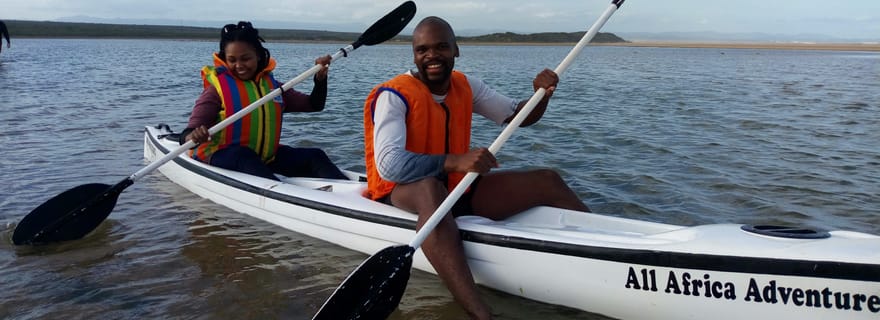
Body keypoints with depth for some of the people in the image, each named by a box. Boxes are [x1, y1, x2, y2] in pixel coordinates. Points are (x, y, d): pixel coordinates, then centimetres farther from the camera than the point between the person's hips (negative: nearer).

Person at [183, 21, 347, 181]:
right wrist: (193, 137, -39)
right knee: (243, 156, -37)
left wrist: (320, 78, -3)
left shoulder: (271, 85, 9)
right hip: (221, 156, -5)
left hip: (264, 156, 5)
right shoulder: (217, 88, -6)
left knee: (314, 156, -12)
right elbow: (188, 133, -14)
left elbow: (314, 105, 15)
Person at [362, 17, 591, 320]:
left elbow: (517, 116, 10)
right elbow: (389, 165, -31)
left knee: (547, 181, -3)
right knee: (430, 187, -44)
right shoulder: (394, 96, -17)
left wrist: (542, 95, -13)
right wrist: (454, 161, -43)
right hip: (404, 195, -7)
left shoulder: (466, 86, 3)